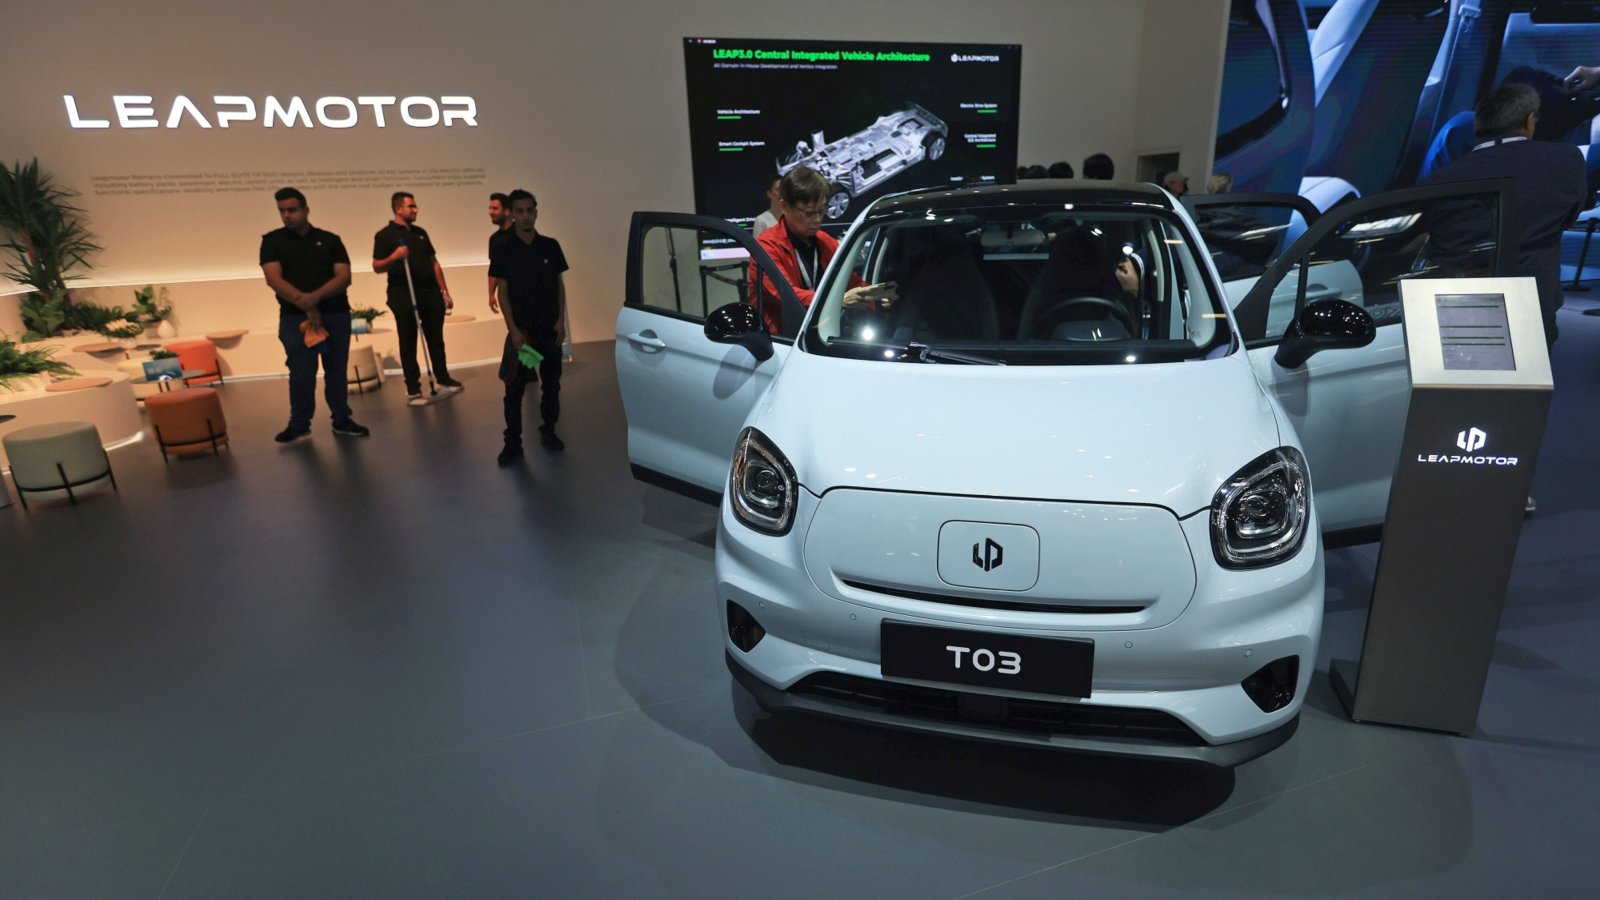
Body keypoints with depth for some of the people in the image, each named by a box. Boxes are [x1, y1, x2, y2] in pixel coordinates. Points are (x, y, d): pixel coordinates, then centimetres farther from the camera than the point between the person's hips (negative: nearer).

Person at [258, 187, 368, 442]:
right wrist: (306, 306, -16)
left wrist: (315, 297, -18)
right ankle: (299, 425, 10)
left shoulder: (330, 240, 8)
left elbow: (344, 277, -3)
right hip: (295, 317, -1)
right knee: (301, 373, -2)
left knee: (337, 370, 6)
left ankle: (341, 421, 15)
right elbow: (274, 279, -6)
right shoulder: (272, 241, 6)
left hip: (336, 314, 1)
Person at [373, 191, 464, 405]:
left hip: (430, 291, 5)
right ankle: (413, 391, 5)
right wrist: (394, 256, -25)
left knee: (436, 340, 10)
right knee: (408, 344, 0)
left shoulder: (420, 232, 15)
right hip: (403, 294, -5)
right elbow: (377, 267, -6)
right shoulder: (385, 235, -3)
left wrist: (444, 291, 10)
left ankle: (443, 380, 21)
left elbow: (433, 263, 16)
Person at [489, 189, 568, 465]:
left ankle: (548, 431, 26)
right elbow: (502, 292, -4)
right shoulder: (503, 250, -3)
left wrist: (560, 321, -2)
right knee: (515, 388, 0)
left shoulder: (551, 246, 3)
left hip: (550, 328, 2)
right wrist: (513, 330, -12)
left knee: (551, 383, 10)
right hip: (521, 330, -2)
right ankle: (513, 443, 6)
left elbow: (560, 286, 7)